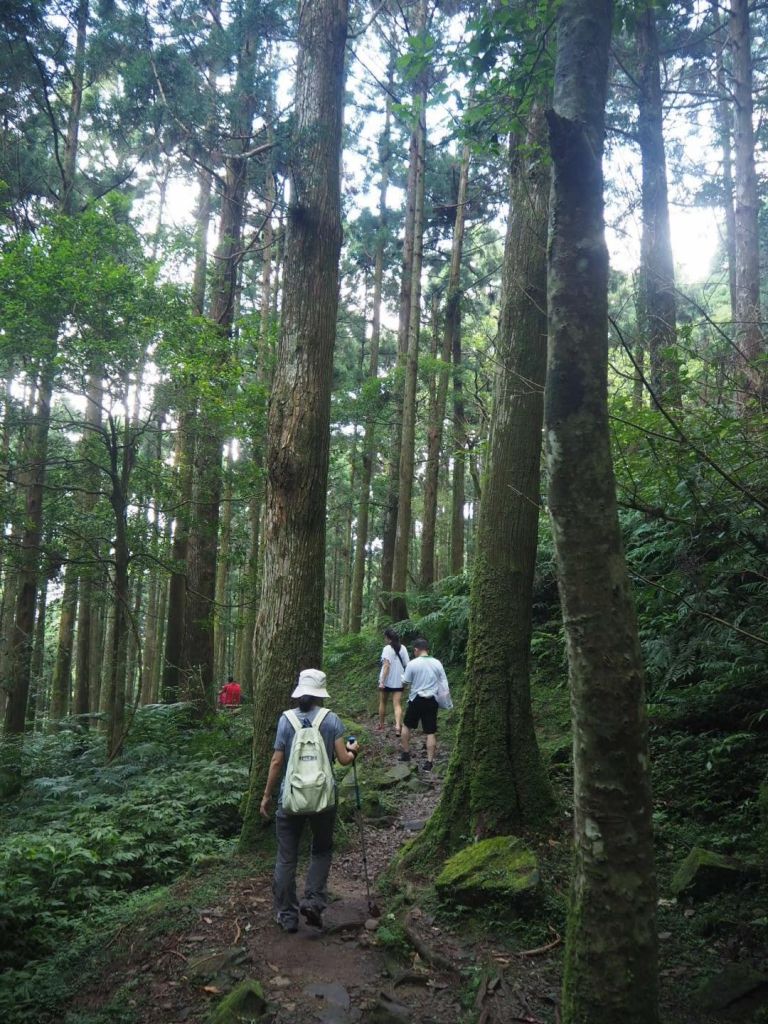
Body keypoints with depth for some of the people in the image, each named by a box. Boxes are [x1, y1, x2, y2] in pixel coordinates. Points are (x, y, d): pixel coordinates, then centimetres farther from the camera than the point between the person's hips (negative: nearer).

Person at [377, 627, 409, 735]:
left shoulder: (387, 649, -12)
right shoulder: (403, 648, 2)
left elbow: (386, 665, -20)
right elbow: (407, 665, 4)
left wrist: (382, 681, -20)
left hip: (386, 681, -3)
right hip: (398, 681, 3)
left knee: (382, 703, 16)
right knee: (397, 704, 0)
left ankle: (381, 724, 29)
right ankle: (398, 726, -19)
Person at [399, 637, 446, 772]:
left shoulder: (412, 664, -11)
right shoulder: (437, 663, -1)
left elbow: (405, 682, -4)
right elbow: (444, 683, 4)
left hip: (416, 699, -2)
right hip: (432, 700, 2)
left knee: (406, 726, 20)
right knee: (431, 732, 4)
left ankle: (406, 753, 28)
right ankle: (429, 762, 2)